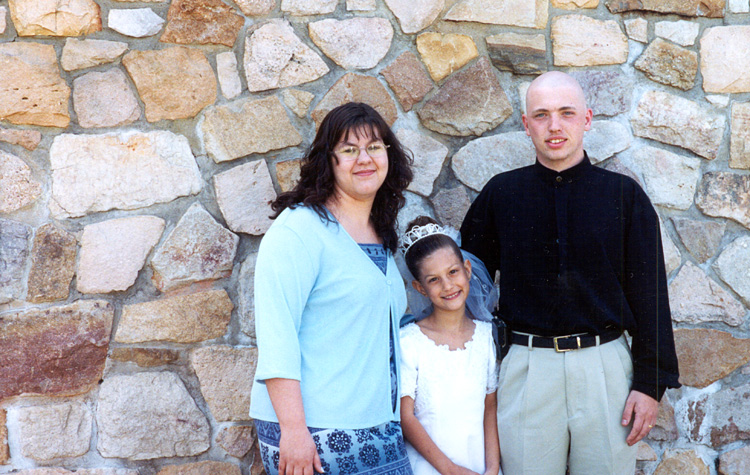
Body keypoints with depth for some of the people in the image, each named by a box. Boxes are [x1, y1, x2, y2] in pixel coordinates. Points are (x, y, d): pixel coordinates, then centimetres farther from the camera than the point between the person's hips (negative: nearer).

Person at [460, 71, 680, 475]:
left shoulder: (624, 195, 3)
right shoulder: (500, 194, 5)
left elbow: (649, 295, 3)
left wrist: (650, 382, -2)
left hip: (605, 365, 0)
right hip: (526, 368, 0)